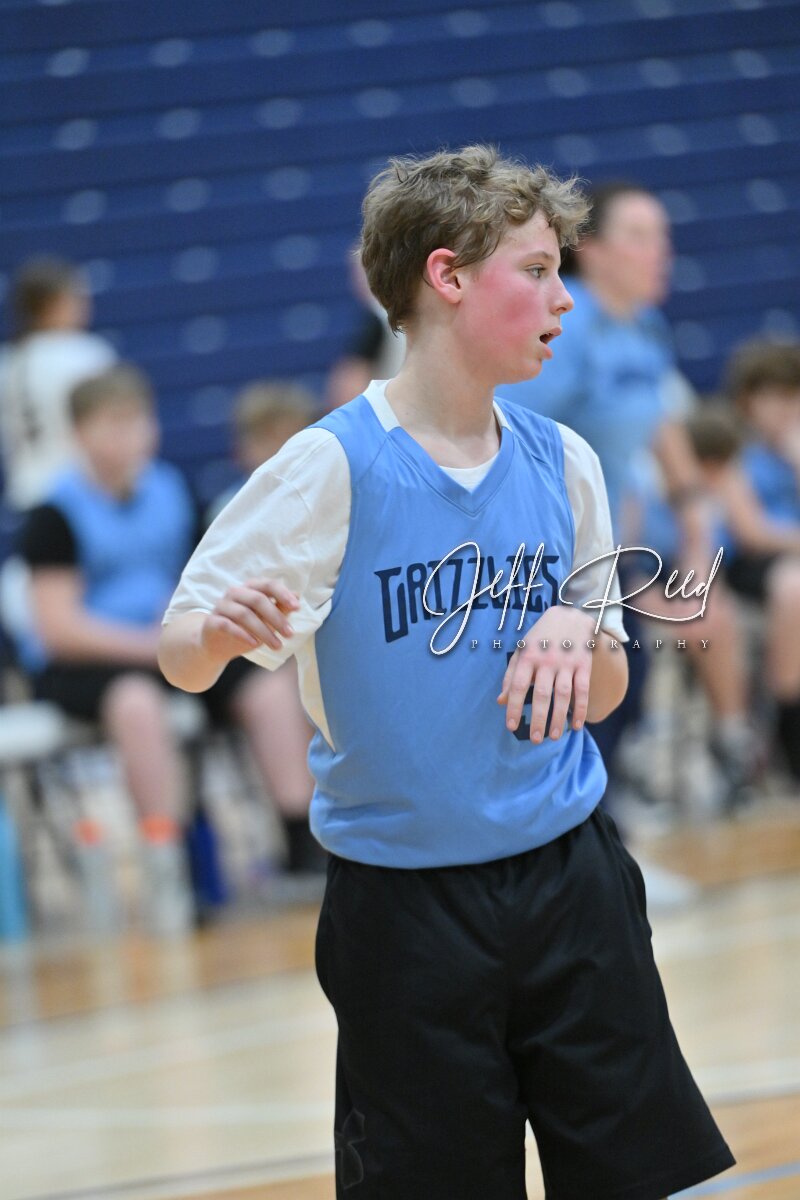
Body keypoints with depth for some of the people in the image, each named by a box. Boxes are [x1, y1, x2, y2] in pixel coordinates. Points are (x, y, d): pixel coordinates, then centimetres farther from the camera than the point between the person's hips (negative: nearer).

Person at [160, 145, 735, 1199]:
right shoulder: (333, 468, -11)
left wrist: (579, 633, -10)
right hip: (405, 905, -4)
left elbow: (602, 697, 12)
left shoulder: (561, 463, 4)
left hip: (570, 875, 4)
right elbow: (180, 655, -10)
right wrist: (222, 631, -33)